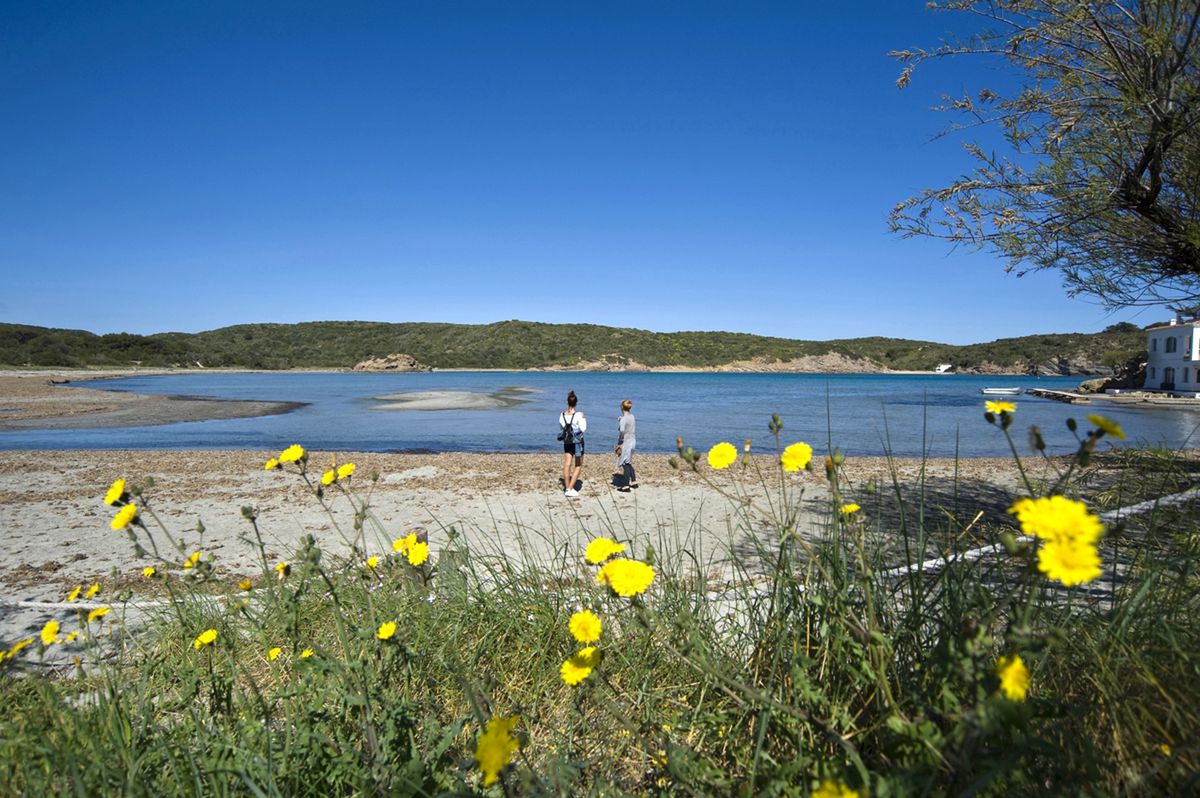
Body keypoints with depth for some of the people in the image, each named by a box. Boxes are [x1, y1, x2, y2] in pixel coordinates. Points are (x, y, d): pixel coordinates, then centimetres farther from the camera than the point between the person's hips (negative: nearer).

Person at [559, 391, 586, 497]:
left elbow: (561, 427, 8)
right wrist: (584, 419, -2)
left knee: (567, 464, 11)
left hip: (567, 442, 4)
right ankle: (570, 489, 1)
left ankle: (566, 488, 15)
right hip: (577, 442, -4)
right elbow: (583, 429, -15)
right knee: (578, 466, 7)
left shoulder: (562, 415, -5)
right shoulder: (578, 415, -20)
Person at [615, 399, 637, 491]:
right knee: (628, 463, 22)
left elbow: (622, 433, -24)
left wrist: (619, 445, -14)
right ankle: (634, 482, 28)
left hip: (626, 442, -8)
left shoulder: (623, 419, -17)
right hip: (633, 441, 8)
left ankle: (626, 486, 2)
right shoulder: (632, 417, 7)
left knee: (625, 464, -1)